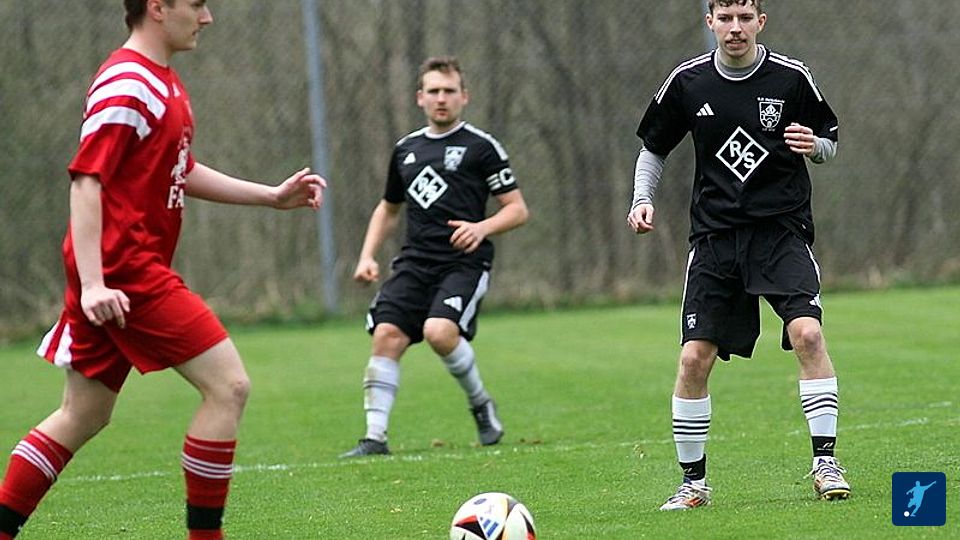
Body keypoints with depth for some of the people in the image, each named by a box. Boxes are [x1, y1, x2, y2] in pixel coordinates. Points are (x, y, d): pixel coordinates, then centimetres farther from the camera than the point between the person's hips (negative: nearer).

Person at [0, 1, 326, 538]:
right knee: (228, 385, -10)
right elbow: (86, 181, -20)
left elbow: (180, 173, 27)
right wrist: (92, 283, -27)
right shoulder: (127, 86, -14)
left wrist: (272, 196, 23)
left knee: (85, 416, 13)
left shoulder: (164, 84, 17)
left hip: (129, 271, 10)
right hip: (124, 270, -10)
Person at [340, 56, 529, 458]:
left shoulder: (481, 147, 2)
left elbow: (517, 210, 2)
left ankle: (481, 404, 0)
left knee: (439, 331, -27)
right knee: (386, 336, -14)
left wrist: (482, 227, -17)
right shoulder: (406, 150, 17)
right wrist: (368, 256, 17)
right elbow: (388, 209, 30)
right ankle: (375, 437, -11)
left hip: (464, 262, -5)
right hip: (415, 261, 5)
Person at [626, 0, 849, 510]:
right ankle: (693, 481, 10)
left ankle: (825, 460, -14)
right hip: (715, 234, 2)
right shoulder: (687, 81, 2)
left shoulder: (791, 77, -2)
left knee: (807, 331, -23)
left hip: (782, 228, -2)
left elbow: (829, 140, 9)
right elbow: (653, 146, 16)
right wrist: (642, 199, 0)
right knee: (694, 358, -5)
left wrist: (814, 145, -14)